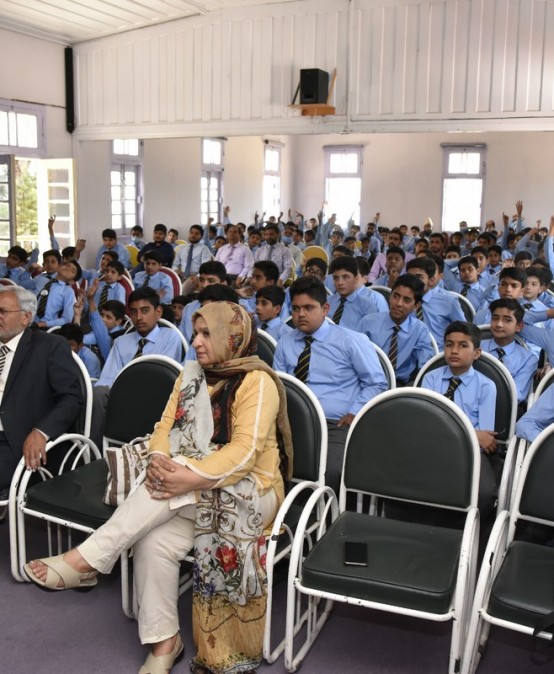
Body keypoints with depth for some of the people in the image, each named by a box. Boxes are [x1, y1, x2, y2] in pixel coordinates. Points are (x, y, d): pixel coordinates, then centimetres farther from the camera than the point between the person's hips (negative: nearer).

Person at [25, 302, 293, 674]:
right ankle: (164, 642, -10)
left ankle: (86, 559, -31)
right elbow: (166, 427, 5)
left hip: (248, 491, -5)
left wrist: (192, 478, -32)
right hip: (194, 496, 5)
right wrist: (159, 461, -18)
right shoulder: (192, 374, 11)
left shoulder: (257, 381, -11)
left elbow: (245, 451, -20)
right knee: (154, 541, -26)